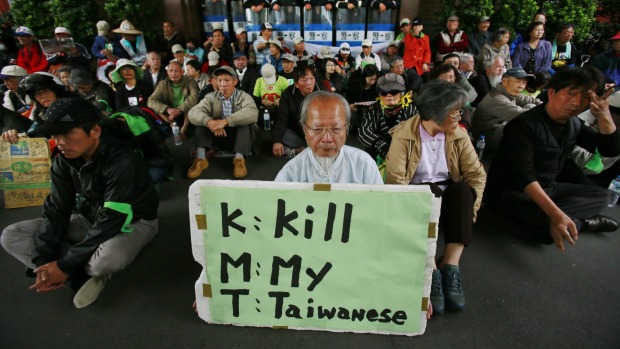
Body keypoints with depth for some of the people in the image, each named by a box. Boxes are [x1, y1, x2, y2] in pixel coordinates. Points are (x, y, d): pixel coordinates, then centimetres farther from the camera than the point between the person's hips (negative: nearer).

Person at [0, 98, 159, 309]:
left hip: (133, 221, -7)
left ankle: (94, 270, -3)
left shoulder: (122, 162, -29)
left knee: (107, 259, -41)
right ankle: (86, 273, -16)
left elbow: (112, 220, -30)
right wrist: (44, 260, -19)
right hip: (90, 219, 7)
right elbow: (56, 210, -5)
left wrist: (65, 265, -28)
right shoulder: (64, 162, -6)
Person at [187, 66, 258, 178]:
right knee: (203, 119, -18)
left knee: (245, 121, -29)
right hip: (218, 136, 2)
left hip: (239, 137, -2)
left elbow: (252, 113, -31)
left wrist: (225, 121, -42)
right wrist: (209, 122, -39)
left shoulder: (244, 96, -7)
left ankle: (239, 159, -34)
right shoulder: (211, 97, 1)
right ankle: (201, 159, -26)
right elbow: (193, 113, -17)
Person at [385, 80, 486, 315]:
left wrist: (468, 209, -16)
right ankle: (430, 271, -38)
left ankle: (450, 268, -32)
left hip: (448, 194, 3)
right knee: (429, 193, -35)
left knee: (463, 189, -29)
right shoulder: (404, 135, -11)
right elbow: (395, 180, -19)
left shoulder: (459, 135, 1)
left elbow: (477, 174, -3)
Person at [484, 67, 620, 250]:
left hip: (547, 188, 9)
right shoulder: (525, 125, -22)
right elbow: (524, 176, -30)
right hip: (511, 192, -9)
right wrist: (556, 214, -39)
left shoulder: (574, 124, 4)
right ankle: (583, 222, 3)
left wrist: (604, 116, -15)